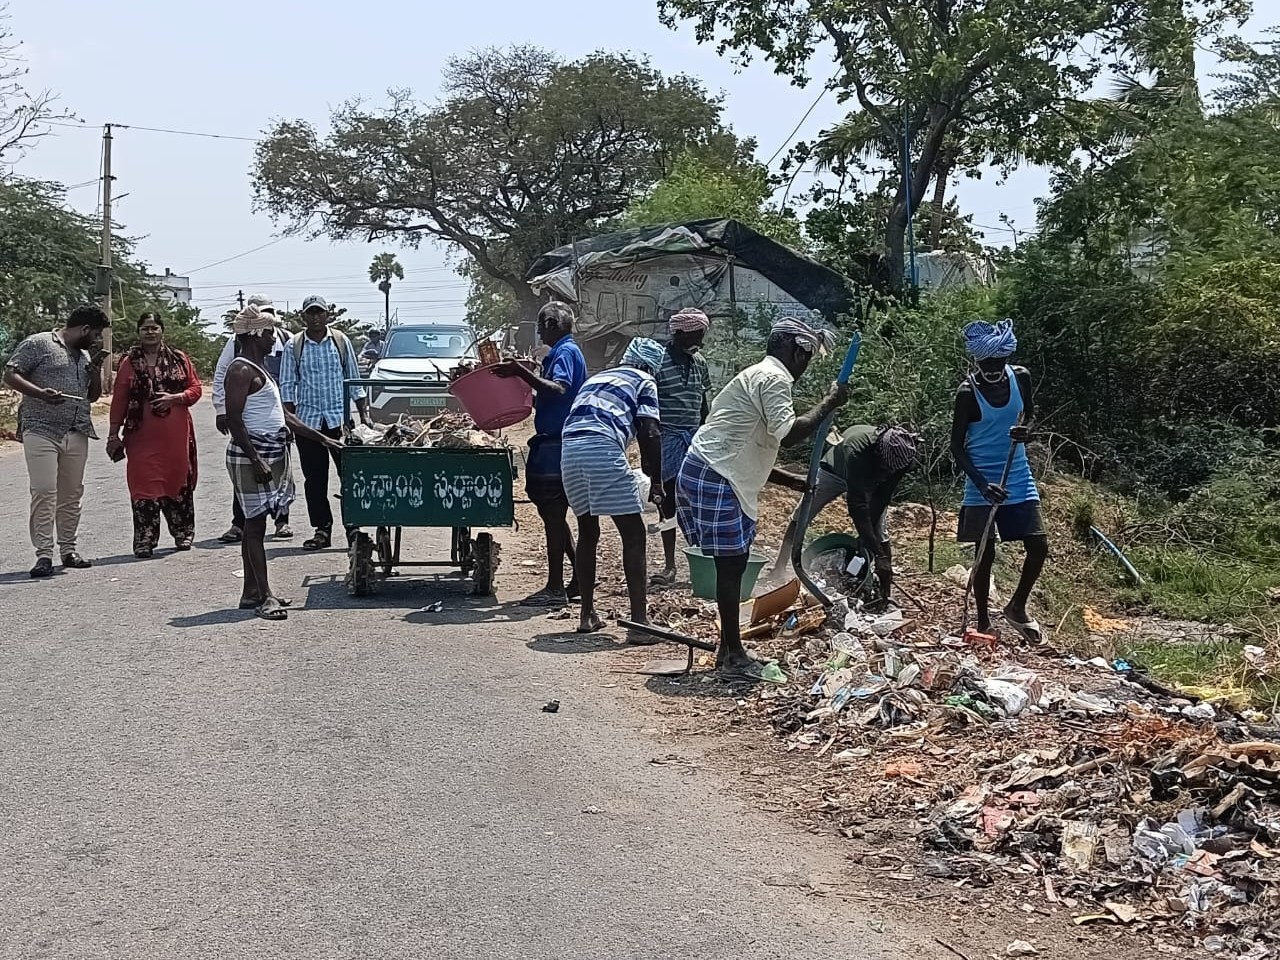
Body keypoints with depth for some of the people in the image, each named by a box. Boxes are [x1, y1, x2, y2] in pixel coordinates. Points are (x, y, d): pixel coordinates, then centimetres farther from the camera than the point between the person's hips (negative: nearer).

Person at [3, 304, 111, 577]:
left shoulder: (85, 355, 20)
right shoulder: (38, 344, 0)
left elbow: (93, 395, 25)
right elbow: (10, 375, -6)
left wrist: (96, 367, 9)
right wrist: (40, 393, -21)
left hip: (77, 434, 6)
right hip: (41, 431, -6)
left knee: (72, 494, 7)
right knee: (44, 492, -11)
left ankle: (68, 550, 15)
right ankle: (43, 555, -10)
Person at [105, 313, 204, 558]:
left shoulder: (179, 359, 7)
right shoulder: (129, 363, 4)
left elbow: (196, 388, 7)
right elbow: (119, 400, 3)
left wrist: (175, 398, -12)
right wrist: (114, 434, 1)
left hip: (176, 435, 1)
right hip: (142, 435, -1)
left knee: (178, 481, 8)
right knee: (144, 485, -4)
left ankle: (183, 533, 23)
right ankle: (144, 540, -2)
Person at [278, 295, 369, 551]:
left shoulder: (341, 341, 6)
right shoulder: (294, 346, 4)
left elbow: (354, 380, 10)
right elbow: (287, 385, 5)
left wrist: (364, 414, 6)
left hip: (339, 418, 0)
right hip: (307, 420, 1)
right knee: (314, 479, 5)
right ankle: (322, 529, 13)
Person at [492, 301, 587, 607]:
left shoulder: (565, 352, -11)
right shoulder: (561, 352, 19)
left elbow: (558, 389, -28)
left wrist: (522, 372, -33)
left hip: (556, 444, -10)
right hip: (552, 443, 10)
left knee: (553, 515, -6)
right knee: (553, 513, 14)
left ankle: (555, 588, -2)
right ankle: (579, 578, 20)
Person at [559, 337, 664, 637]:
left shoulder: (596, 378, 33)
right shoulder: (644, 382, 15)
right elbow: (649, 433, 1)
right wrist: (656, 481, 6)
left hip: (569, 450, 6)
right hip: (602, 449, -6)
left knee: (587, 532, 21)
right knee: (633, 534, 0)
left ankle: (587, 615, 26)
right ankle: (639, 621, -6)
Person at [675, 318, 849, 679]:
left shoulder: (758, 375, 23)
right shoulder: (775, 378, -10)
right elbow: (787, 434, -23)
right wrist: (829, 404, -15)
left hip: (706, 473, 10)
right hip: (715, 477, -10)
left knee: (734, 562, 14)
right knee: (730, 564, -5)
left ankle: (729, 650, 21)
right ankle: (733, 656, 2)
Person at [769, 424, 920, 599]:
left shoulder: (904, 455, -34)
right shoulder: (856, 451, -47)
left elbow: (884, 498, -22)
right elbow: (858, 508, -47)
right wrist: (879, 555, -49)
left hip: (870, 481, 2)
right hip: (834, 470, -2)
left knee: (879, 532, -12)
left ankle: (886, 594, -7)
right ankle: (777, 572, 9)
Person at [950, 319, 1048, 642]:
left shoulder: (1021, 377, -3)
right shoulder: (967, 392, -15)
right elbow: (957, 446, -11)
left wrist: (1026, 431, -11)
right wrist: (982, 484, -22)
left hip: (1018, 479, 4)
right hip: (982, 484, -4)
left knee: (1039, 546, 1)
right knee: (985, 554, 0)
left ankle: (1017, 607, 23)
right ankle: (984, 623, 14)